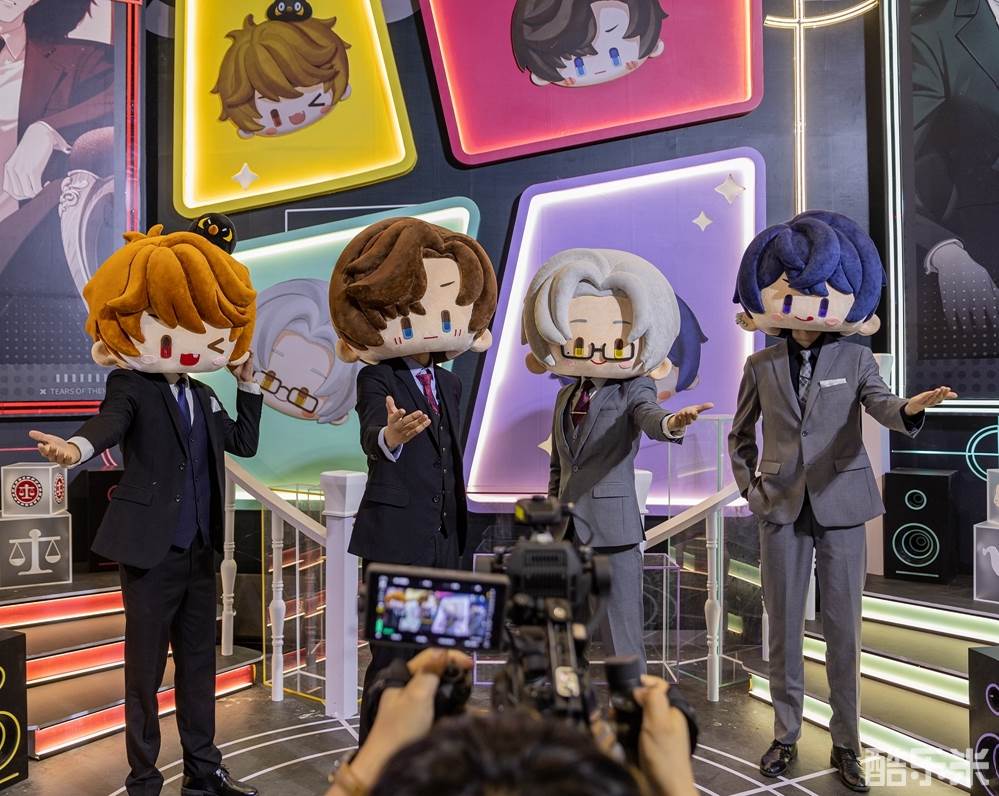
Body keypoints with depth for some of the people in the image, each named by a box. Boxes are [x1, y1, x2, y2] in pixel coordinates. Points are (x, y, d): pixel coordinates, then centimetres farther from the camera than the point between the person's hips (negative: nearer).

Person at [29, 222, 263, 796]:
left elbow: (245, 441, 21)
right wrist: (78, 448, -49)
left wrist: (247, 381, 15)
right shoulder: (132, 386, -6)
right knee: (146, 670, 4)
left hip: (200, 550, 7)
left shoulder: (203, 396, 13)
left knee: (199, 663, 14)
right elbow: (110, 423, -26)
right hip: (152, 550, -6)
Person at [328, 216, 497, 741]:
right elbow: (370, 436, -29)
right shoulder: (376, 380, -9)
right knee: (394, 655, -3)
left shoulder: (449, 385, 10)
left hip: (444, 538, 7)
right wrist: (390, 435, -54)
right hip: (396, 536, -7)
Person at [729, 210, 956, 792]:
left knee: (844, 628, 4)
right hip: (782, 508, 1)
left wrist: (911, 409, -38)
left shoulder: (855, 360, 1)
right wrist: (748, 486, 4)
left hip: (840, 506, -1)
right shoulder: (762, 366, 4)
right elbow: (741, 434, 15)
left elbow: (884, 408, -16)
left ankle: (846, 745, 18)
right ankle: (786, 737, 22)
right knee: (784, 625, 8)